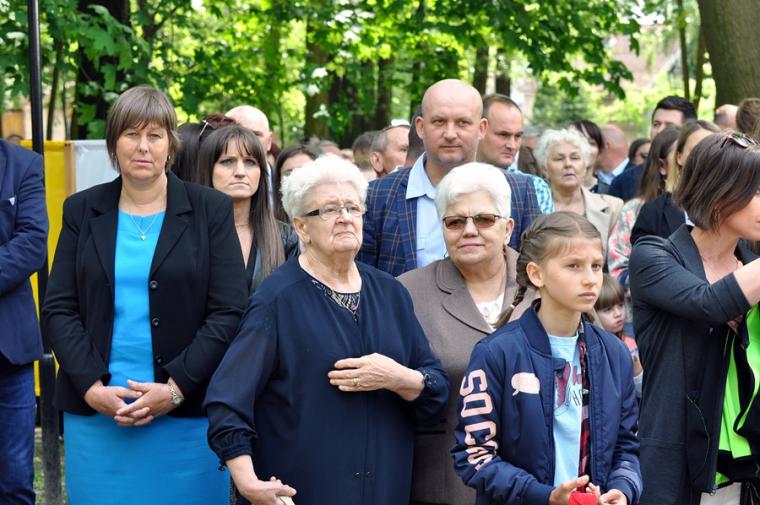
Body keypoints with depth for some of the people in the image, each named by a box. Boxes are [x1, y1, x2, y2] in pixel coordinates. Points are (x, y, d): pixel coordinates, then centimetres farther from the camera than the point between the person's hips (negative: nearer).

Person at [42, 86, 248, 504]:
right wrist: (92, 387, -9)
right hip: (95, 413, 2)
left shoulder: (210, 210, 1)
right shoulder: (82, 211, 8)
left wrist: (176, 389, -12)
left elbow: (229, 313, -4)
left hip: (188, 413, -1)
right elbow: (58, 309, 4)